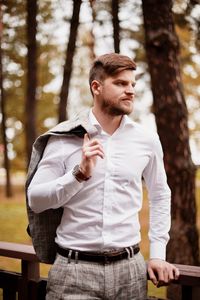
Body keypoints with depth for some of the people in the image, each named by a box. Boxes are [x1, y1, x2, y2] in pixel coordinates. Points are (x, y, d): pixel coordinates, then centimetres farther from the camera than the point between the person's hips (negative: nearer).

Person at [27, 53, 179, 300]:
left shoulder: (147, 140, 3)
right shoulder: (65, 137, -3)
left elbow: (160, 196, 15)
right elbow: (35, 200, -5)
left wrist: (157, 253, 10)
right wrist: (79, 173, -18)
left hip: (130, 269, 3)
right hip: (75, 270, -2)